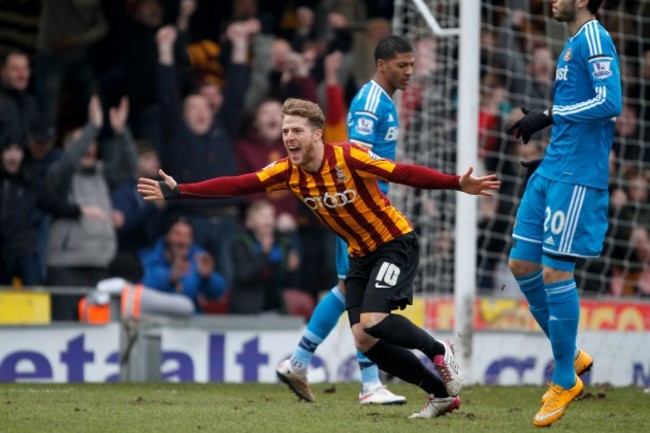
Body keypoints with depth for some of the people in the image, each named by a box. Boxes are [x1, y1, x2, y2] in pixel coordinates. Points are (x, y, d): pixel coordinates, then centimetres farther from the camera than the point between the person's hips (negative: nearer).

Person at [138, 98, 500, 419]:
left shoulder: (349, 157, -24)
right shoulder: (288, 172, -7)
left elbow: (405, 174, -30)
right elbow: (236, 185, -10)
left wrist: (458, 184, -41)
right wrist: (177, 192, -16)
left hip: (396, 243, -7)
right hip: (361, 255, 7)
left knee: (372, 322, -24)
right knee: (365, 341, -2)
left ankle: (440, 352, 3)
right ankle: (441, 394, 11)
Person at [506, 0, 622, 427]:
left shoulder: (593, 38, -12)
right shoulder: (574, 44, 17)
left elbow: (611, 103, -21)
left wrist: (551, 116, -18)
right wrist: (545, 119, 11)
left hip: (576, 176, -10)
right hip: (553, 170, 10)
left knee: (555, 272, -6)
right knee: (522, 264, 9)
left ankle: (565, 380, 5)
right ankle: (571, 357, 21)